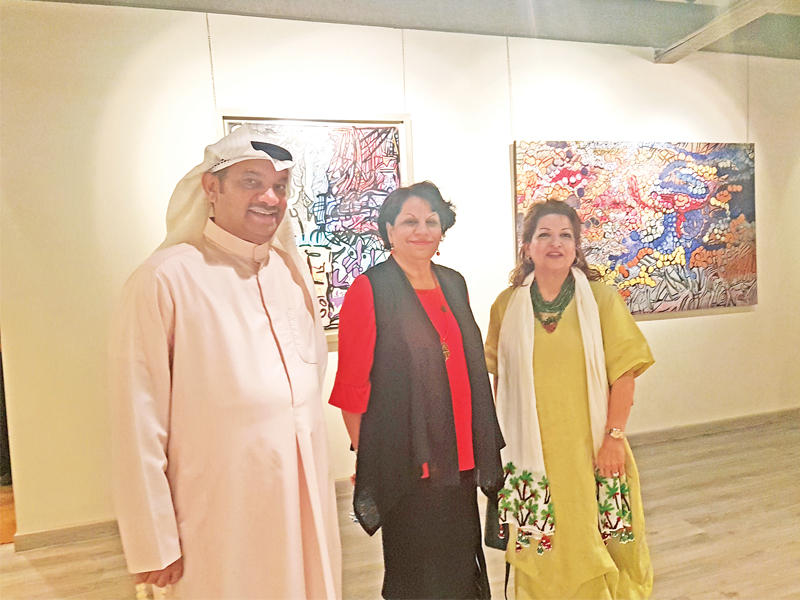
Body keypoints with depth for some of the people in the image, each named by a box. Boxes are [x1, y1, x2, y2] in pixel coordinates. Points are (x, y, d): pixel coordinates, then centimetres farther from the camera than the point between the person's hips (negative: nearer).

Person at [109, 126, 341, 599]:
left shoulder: (294, 269, 5)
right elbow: (139, 426, -12)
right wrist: (154, 546, -9)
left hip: (309, 505, 6)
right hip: (224, 521, -5)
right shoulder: (166, 279, -14)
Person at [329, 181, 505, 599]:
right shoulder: (369, 290, -10)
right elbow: (352, 385, -10)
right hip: (407, 460, -6)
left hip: (459, 458, 6)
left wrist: (482, 450, 14)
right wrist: (367, 456, -10)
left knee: (462, 565, 18)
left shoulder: (453, 284, 9)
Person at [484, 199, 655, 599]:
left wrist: (614, 436, -9)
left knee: (596, 541, 12)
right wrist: (502, 439, 8)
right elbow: (500, 378, 7)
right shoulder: (506, 305, 1)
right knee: (541, 549, 9)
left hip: (591, 447, -1)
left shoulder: (601, 299, -5)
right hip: (531, 450, 1)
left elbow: (623, 372, -5)